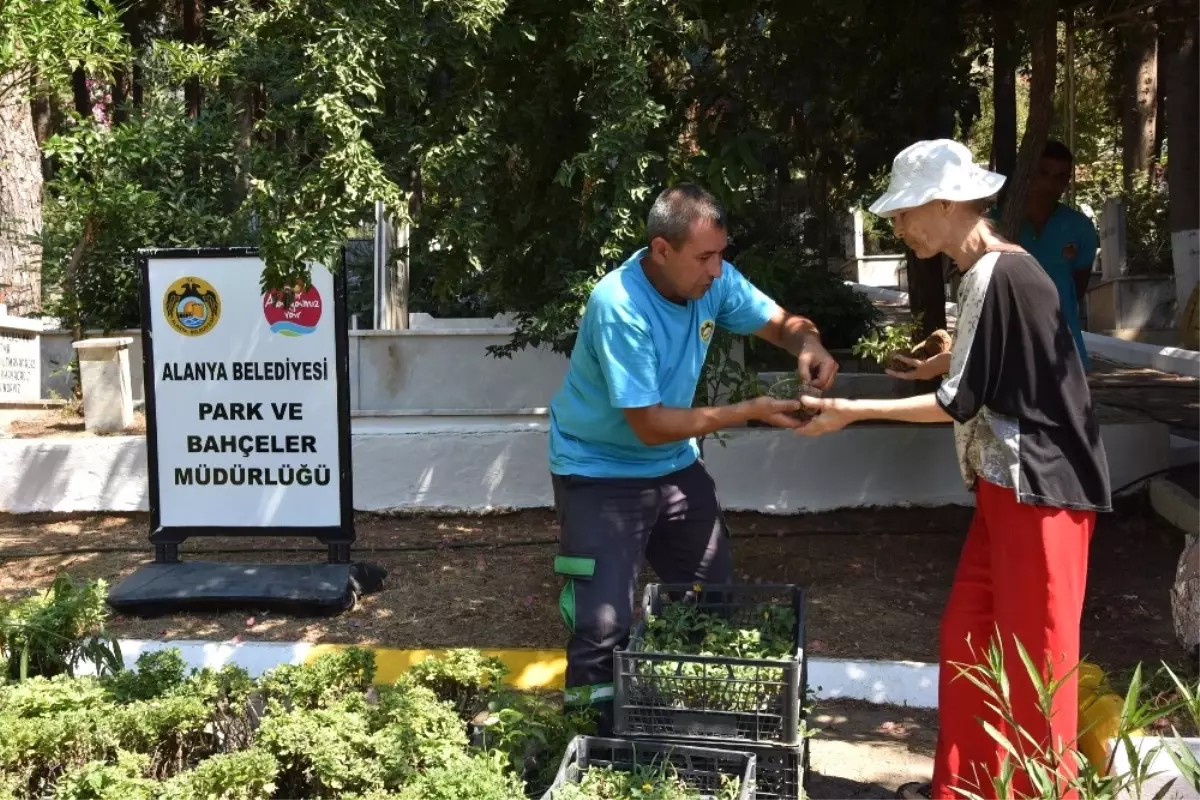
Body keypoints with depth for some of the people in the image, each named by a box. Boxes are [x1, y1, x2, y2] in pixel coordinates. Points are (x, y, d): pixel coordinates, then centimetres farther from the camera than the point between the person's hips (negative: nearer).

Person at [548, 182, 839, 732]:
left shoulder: (714, 280, -10)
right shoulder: (619, 307, -29)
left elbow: (781, 323, 4)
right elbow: (650, 425, -28)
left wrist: (809, 345, -20)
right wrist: (749, 412, -28)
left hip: (675, 465, 7)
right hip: (601, 472, -7)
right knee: (603, 624, -12)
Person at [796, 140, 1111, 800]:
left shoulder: (997, 277, -19)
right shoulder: (988, 273, 11)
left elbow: (960, 401, -17)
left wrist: (854, 412, -12)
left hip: (1040, 488, -10)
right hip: (1008, 486, 10)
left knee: (1033, 651, 2)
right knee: (967, 636, 14)